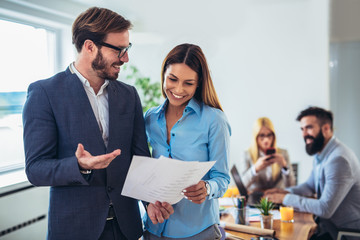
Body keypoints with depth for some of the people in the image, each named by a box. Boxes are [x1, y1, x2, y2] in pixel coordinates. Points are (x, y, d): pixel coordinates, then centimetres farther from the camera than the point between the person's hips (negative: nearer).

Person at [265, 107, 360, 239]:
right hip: (328, 223, 8)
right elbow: (310, 185, 20)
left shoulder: (339, 160, -26)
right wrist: (286, 192, 1)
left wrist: (286, 199, -19)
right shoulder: (320, 156, 7)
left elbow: (325, 209, -28)